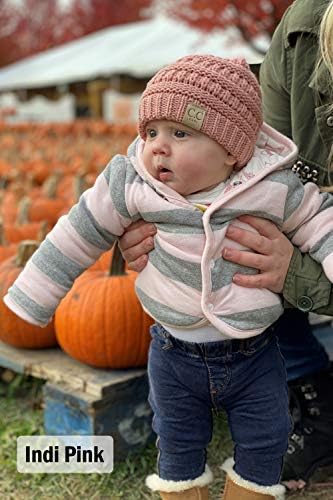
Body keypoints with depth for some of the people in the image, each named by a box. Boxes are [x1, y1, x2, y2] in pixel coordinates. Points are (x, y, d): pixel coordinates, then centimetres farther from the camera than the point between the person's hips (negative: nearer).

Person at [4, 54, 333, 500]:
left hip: (254, 354, 0)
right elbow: (81, 233, -5)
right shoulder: (132, 184, -14)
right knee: (177, 445, 20)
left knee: (263, 446, 16)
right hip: (174, 355, 1)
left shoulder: (275, 187, -15)